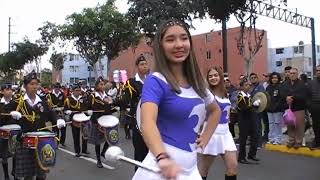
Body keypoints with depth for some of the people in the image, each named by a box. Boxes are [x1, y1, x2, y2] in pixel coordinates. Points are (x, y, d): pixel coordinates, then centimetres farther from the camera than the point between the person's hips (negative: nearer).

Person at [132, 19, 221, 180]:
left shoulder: (195, 82, 6)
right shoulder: (156, 81, -14)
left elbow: (215, 110, 23)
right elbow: (147, 123, -31)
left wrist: (205, 137, 10)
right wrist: (163, 158, -47)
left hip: (190, 165, 7)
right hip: (165, 165, -7)